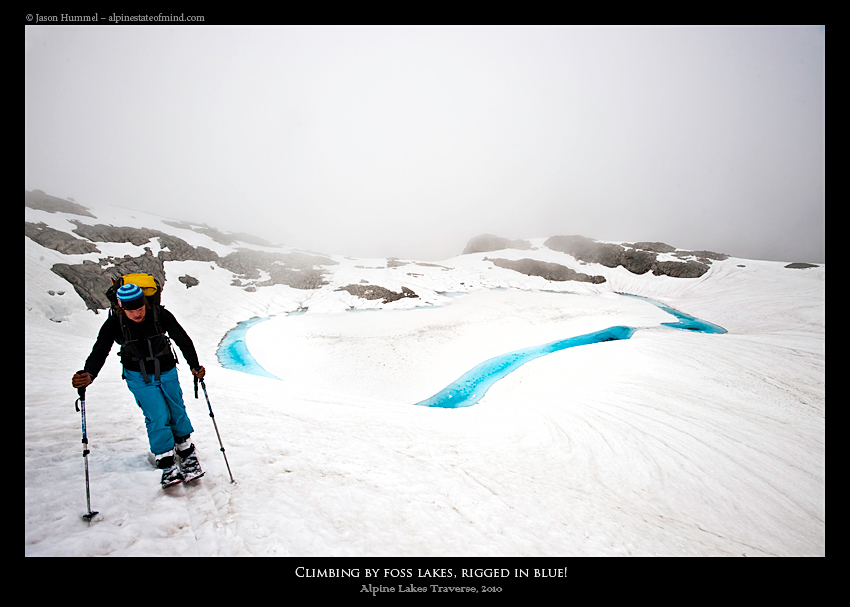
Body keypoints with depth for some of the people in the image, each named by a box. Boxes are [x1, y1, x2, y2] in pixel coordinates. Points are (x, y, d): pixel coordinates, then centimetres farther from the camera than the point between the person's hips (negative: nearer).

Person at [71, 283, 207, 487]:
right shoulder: (114, 324, -18)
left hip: (167, 372, 1)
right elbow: (99, 352, -20)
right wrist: (88, 375, -40)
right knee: (157, 417, -12)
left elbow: (183, 339, -12)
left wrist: (194, 365, -24)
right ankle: (167, 464, 1)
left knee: (177, 413, 6)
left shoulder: (161, 315, -20)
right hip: (138, 377, -1)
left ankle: (187, 454, 27)